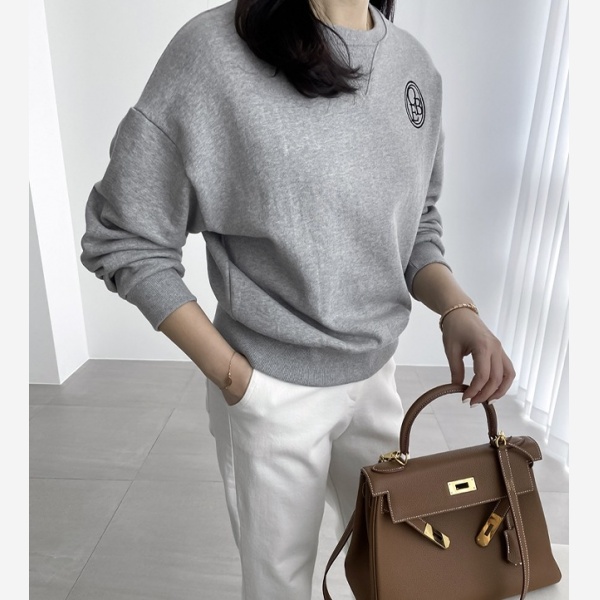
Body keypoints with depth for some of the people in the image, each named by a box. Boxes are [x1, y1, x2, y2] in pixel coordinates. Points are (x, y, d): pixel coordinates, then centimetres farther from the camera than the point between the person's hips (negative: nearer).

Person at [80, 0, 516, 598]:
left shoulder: (415, 65, 2)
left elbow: (418, 225, 9)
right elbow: (124, 239, -11)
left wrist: (458, 309, -10)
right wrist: (231, 373, -13)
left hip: (377, 374, 5)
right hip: (272, 392, -4)